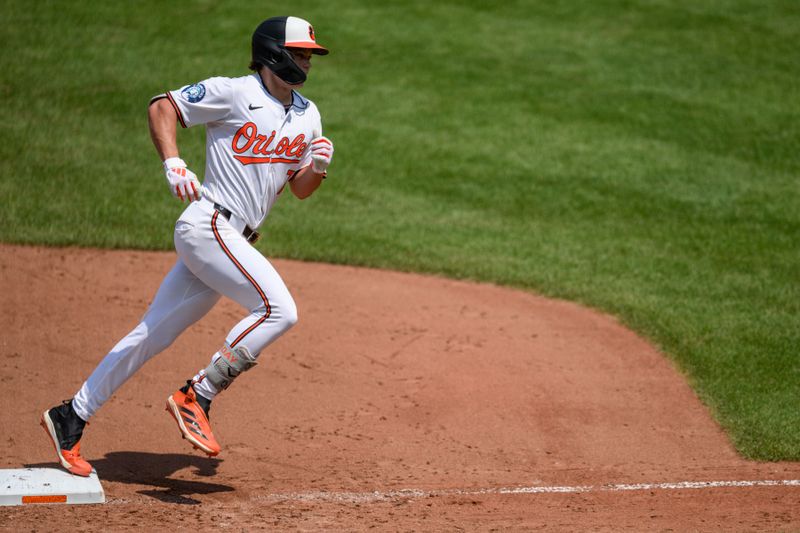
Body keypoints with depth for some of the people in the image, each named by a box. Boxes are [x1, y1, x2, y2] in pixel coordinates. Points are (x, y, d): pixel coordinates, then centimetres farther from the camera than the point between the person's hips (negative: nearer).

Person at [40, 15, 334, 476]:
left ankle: (72, 417, 15)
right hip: (207, 225, -7)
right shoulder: (233, 93, -7)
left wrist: (317, 166, -4)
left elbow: (299, 188, 18)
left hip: (234, 241, 7)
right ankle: (196, 397, -15)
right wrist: (173, 163, -18)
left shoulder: (307, 115, 14)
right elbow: (163, 107, -4)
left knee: (153, 334, 8)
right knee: (278, 309, -21)